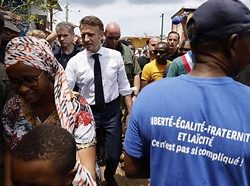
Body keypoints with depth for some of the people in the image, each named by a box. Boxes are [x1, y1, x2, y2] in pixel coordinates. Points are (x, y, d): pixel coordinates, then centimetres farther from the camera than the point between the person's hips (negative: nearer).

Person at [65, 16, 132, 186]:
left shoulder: (115, 56, -4)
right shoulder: (75, 61, -8)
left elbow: (124, 86, 1)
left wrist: (131, 112, 0)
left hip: (112, 111, 1)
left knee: (115, 154, 7)